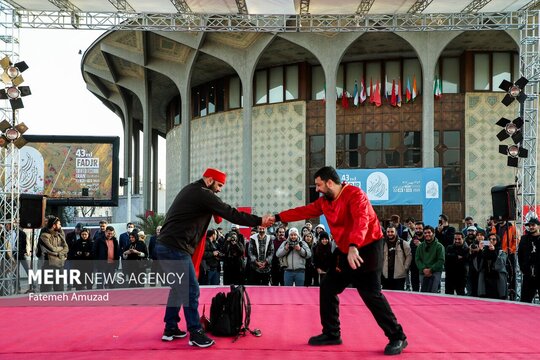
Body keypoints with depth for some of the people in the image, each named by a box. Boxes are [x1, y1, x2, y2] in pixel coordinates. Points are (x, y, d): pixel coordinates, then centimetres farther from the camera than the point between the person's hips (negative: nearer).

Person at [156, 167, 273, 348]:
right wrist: (260, 221, -7)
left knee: (178, 288, 19)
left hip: (165, 246, 10)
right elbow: (231, 214, -12)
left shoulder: (190, 190, 19)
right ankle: (195, 334, -1)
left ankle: (170, 329, 23)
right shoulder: (203, 194, -10)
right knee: (191, 290, -5)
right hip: (175, 248, -10)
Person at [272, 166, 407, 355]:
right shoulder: (325, 201, 6)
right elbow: (304, 211, 13)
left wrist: (354, 247, -50)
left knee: (371, 294, -12)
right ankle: (331, 334, 21)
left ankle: (397, 337, -1)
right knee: (327, 288, 10)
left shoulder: (355, 194, -21)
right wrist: (278, 217, 8)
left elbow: (361, 221, -36)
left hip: (366, 250, -9)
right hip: (345, 252, 9)